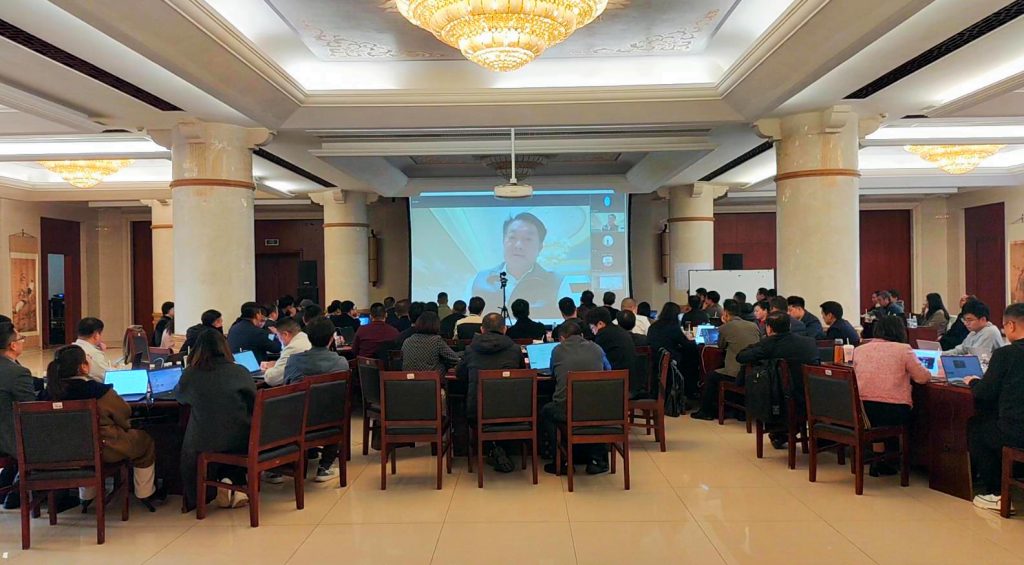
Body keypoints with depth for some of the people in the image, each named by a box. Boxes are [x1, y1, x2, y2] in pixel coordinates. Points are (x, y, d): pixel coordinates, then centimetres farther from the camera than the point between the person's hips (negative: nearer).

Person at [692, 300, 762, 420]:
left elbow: (720, 347, 11)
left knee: (710, 377, 17)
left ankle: (705, 411, 26)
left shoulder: (724, 328, -7)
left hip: (737, 374, -7)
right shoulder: (754, 326, 7)